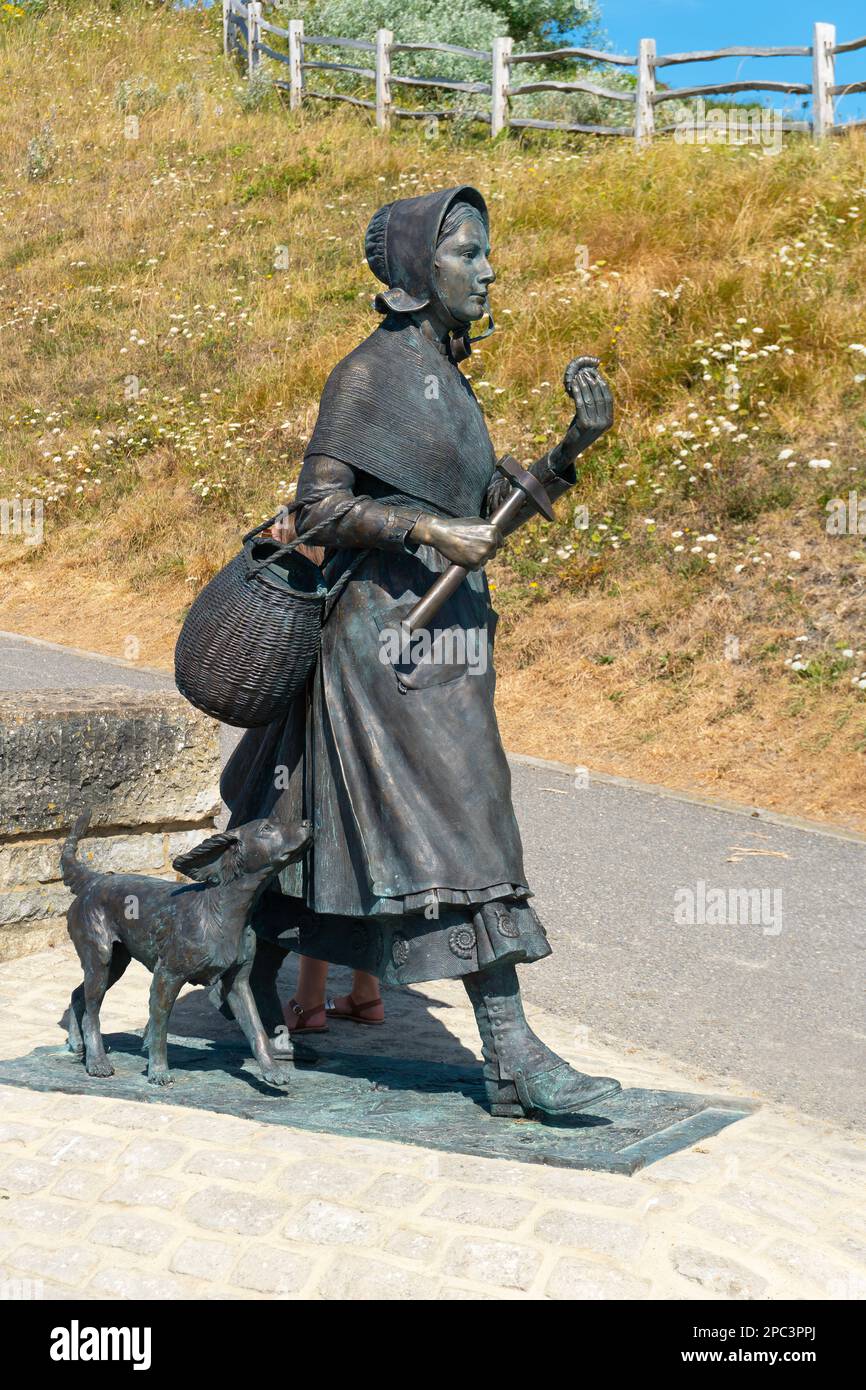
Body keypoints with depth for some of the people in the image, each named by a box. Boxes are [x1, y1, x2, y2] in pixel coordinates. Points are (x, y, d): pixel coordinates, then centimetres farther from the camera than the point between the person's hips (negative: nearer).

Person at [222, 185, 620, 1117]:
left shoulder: (444, 374, 16)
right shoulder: (371, 371, -10)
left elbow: (488, 507, 17)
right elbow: (318, 507, -14)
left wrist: (574, 444, 5)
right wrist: (432, 532, -21)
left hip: (442, 631, 9)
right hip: (390, 629, -9)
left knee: (314, 819, 17)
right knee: (460, 825, -10)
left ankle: (259, 986, 31)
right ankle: (511, 1056, -7)